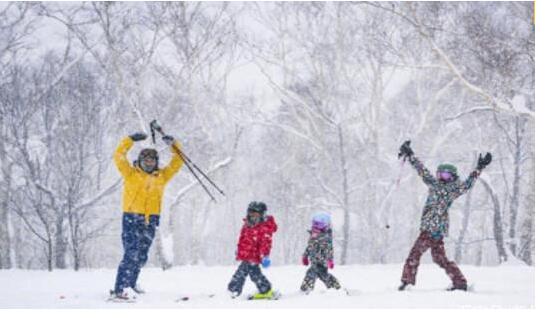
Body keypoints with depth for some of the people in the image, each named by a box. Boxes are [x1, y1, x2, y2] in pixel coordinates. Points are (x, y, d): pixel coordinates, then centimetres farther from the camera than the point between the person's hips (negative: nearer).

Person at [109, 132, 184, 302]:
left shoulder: (161, 176, 13)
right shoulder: (131, 174, 4)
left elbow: (177, 162, 17)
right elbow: (118, 157, -3)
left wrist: (174, 145, 6)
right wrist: (131, 140, -7)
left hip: (150, 221, 5)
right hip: (131, 219, -5)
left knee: (141, 257, 13)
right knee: (131, 254, -15)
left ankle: (131, 284, 33)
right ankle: (118, 290, -17)